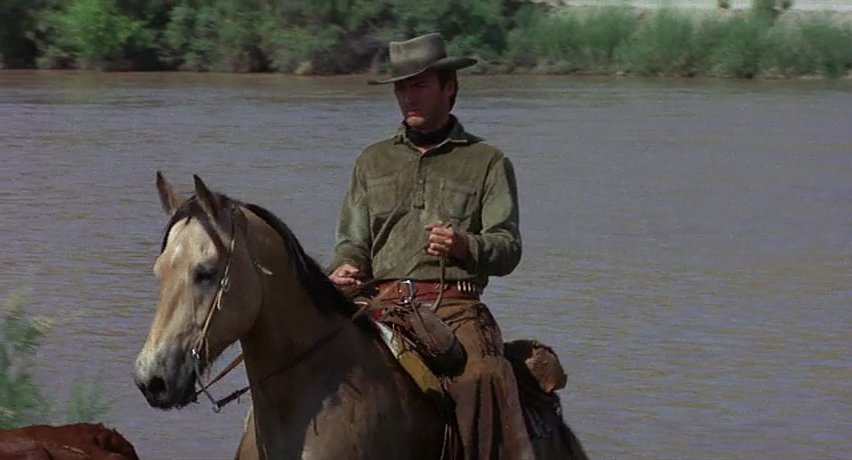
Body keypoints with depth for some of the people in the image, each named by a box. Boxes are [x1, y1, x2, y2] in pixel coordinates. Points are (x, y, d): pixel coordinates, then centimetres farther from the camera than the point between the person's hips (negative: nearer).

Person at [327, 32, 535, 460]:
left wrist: (466, 246, -18)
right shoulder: (373, 161, 23)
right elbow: (353, 241, 20)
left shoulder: (488, 163, 13)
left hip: (455, 307, -3)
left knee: (482, 379, -32)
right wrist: (344, 269, -4)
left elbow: (508, 248, 4)